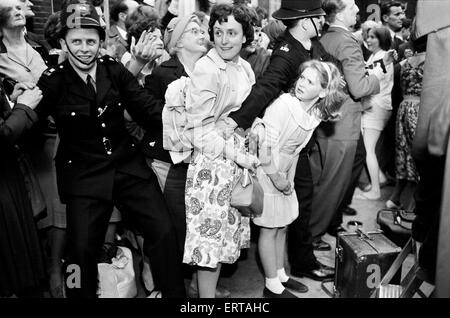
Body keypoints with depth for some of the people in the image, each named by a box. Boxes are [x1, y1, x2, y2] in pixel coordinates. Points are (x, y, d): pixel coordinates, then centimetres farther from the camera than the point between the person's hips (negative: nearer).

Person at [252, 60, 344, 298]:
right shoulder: (283, 105, -22)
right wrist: (276, 178, -16)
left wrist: (288, 178, 4)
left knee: (282, 226, 17)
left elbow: (295, 149, 8)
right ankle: (272, 286, 17)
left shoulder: (316, 113, -1)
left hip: (283, 175, 7)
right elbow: (265, 146, -22)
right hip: (266, 174, -7)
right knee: (270, 229, 3)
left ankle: (280, 275, 34)